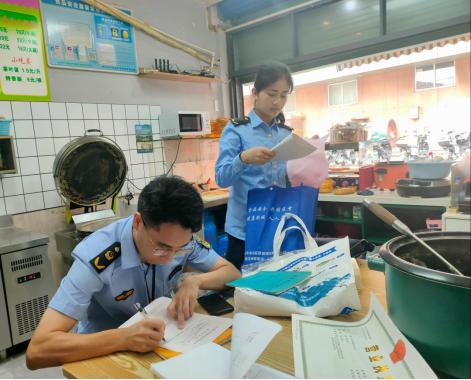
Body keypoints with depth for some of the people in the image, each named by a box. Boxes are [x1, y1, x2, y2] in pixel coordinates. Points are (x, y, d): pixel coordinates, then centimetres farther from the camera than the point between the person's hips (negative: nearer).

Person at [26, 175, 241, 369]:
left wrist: (194, 282, -22)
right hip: (107, 354, -2)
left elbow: (232, 273, -4)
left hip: (163, 343, 3)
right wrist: (124, 338, -39)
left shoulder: (179, 239, -15)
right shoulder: (96, 258, -27)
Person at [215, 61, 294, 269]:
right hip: (246, 228, -4)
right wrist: (244, 158, -33)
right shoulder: (236, 129, -6)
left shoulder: (287, 133, 9)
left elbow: (289, 179, 12)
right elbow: (221, 178, -15)